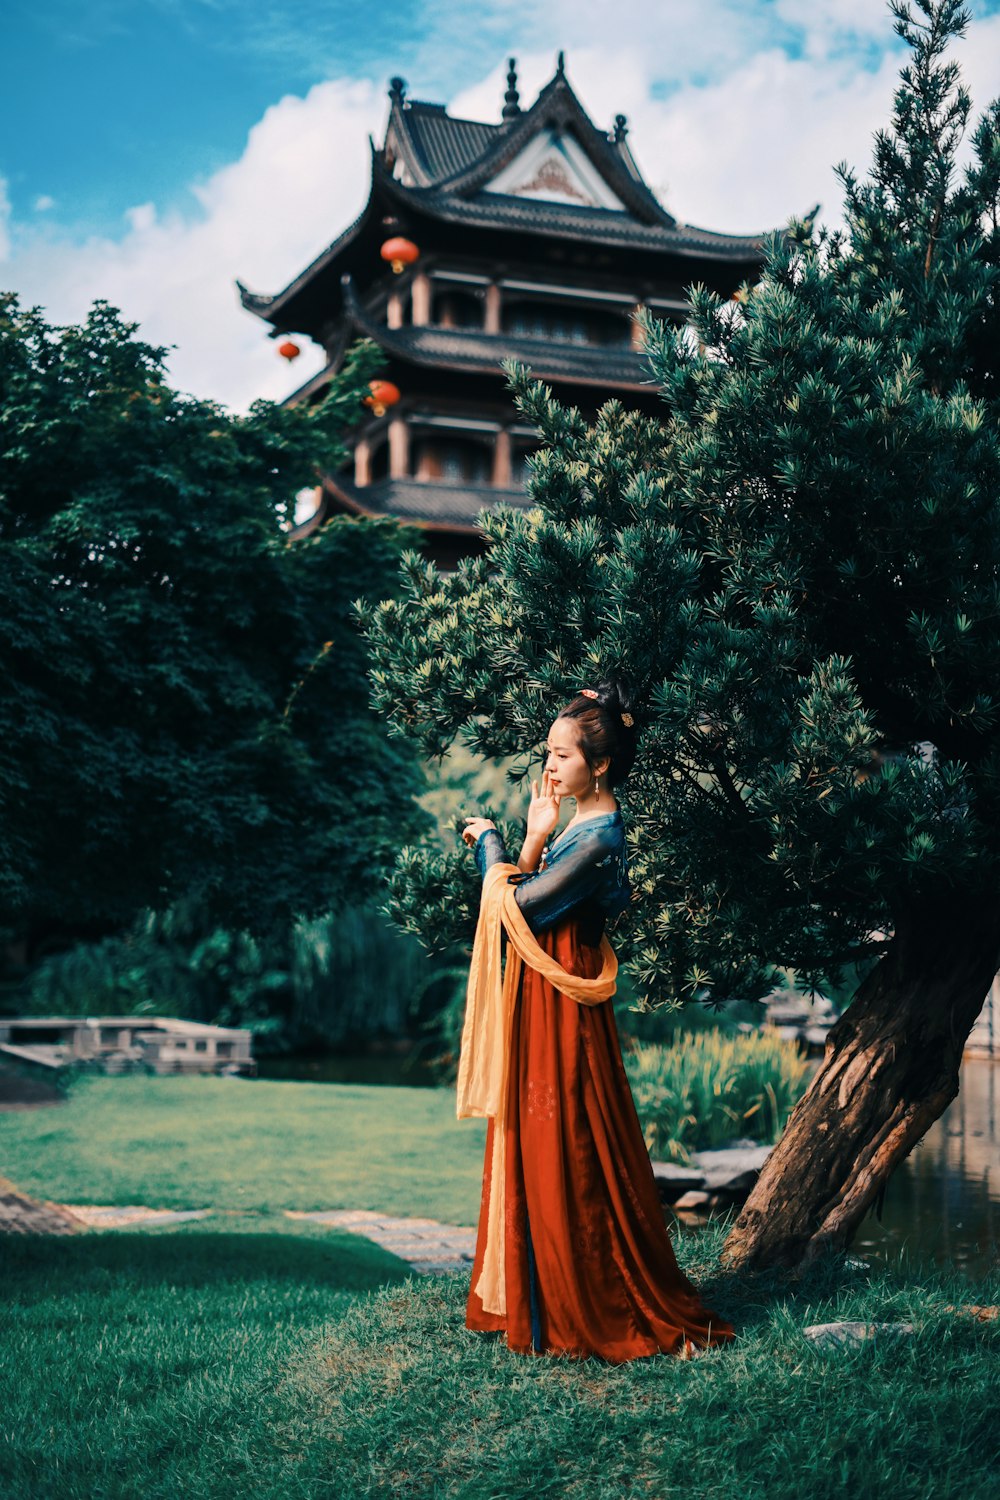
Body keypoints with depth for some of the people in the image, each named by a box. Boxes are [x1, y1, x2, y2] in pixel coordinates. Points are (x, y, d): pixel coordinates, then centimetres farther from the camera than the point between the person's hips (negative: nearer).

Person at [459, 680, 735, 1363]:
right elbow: (523, 902, 8)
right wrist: (534, 838, -4)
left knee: (569, 1164, -3)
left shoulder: (598, 838, -19)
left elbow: (514, 909, -18)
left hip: (564, 1015, -10)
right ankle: (542, 1301, 24)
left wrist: (491, 840, -3)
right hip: (542, 1006, 10)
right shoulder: (581, 825, 12)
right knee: (538, 1157, 14)